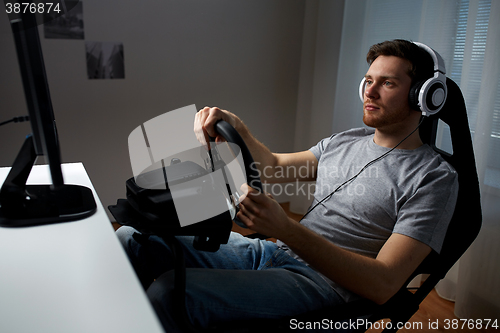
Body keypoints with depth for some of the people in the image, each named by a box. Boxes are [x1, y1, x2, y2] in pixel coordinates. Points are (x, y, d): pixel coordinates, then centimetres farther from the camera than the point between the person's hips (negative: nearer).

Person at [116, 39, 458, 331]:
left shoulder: (434, 177, -8)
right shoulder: (346, 141, 15)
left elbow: (383, 284, -18)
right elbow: (275, 167, 23)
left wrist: (286, 229, -29)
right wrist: (236, 127, 4)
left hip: (323, 280, -7)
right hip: (270, 250, 7)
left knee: (171, 291, -30)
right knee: (132, 238, -2)